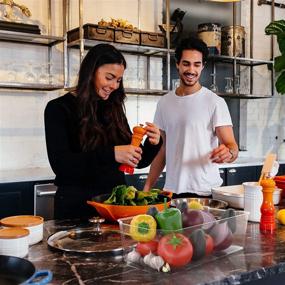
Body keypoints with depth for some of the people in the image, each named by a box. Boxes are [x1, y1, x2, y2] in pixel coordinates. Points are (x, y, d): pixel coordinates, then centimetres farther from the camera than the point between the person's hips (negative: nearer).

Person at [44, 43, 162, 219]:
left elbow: (138, 161, 10)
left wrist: (153, 143, -11)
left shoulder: (114, 109, 7)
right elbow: (60, 163, -19)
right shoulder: (59, 108, -7)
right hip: (77, 205, -4)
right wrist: (111, 154, -29)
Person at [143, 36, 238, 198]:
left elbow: (232, 146, -12)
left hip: (206, 192, -4)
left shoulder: (215, 102, -7)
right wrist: (147, 187, 6)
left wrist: (228, 153, -35)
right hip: (171, 190, 4)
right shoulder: (164, 103, 8)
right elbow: (162, 150, 12)